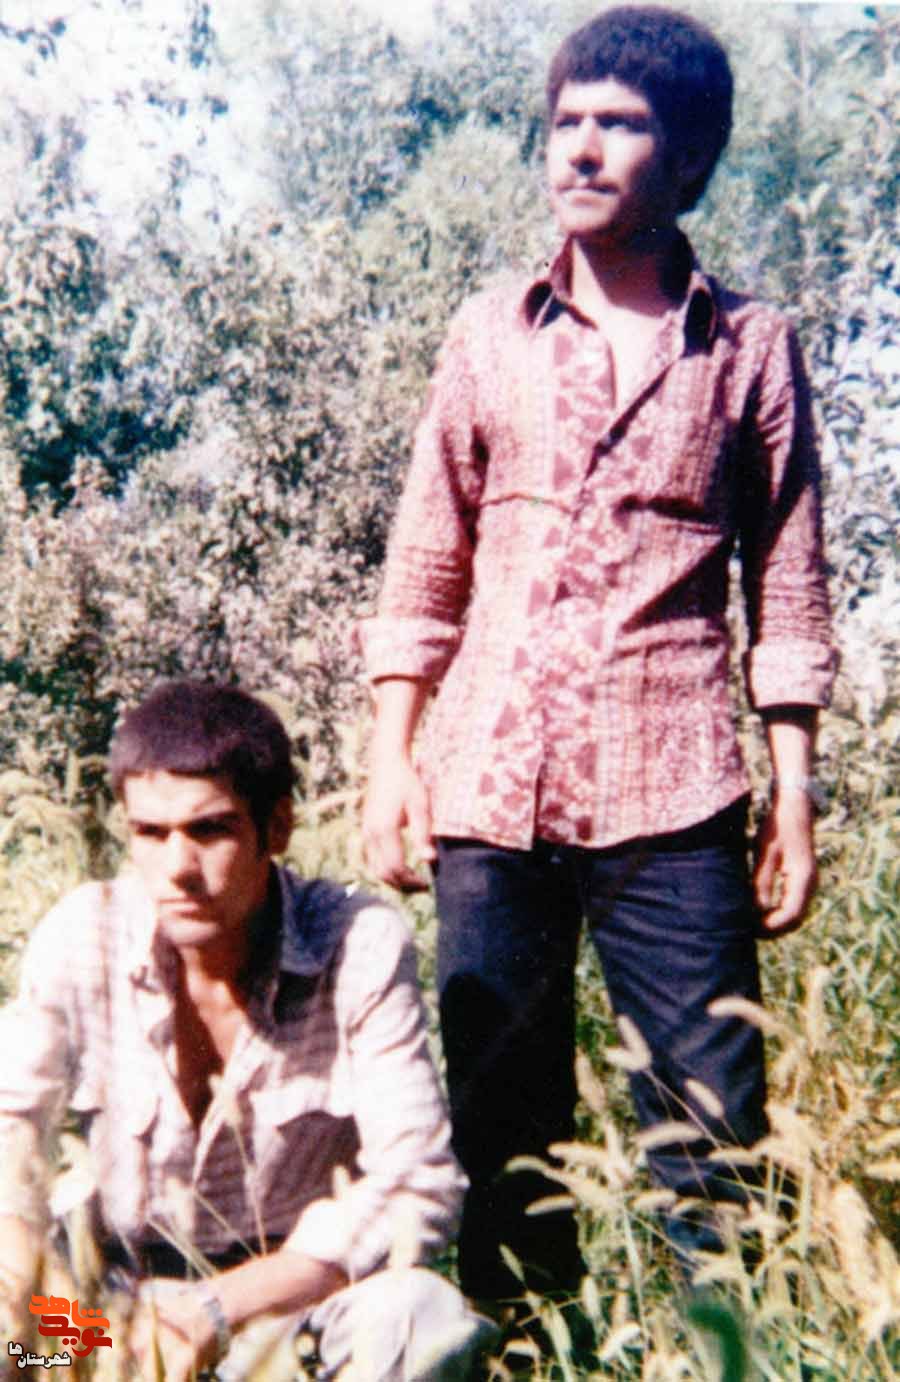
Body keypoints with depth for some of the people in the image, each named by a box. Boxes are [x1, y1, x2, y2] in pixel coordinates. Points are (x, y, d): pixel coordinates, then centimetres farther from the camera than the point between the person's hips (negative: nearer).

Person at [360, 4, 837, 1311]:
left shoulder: (750, 346, 6)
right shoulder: (490, 332, 10)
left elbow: (788, 587, 6)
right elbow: (426, 564, 11)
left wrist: (794, 794, 2)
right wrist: (392, 754, 4)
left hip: (672, 792, -2)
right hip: (490, 777, 2)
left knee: (712, 1124, 2)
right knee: (496, 1116, 9)